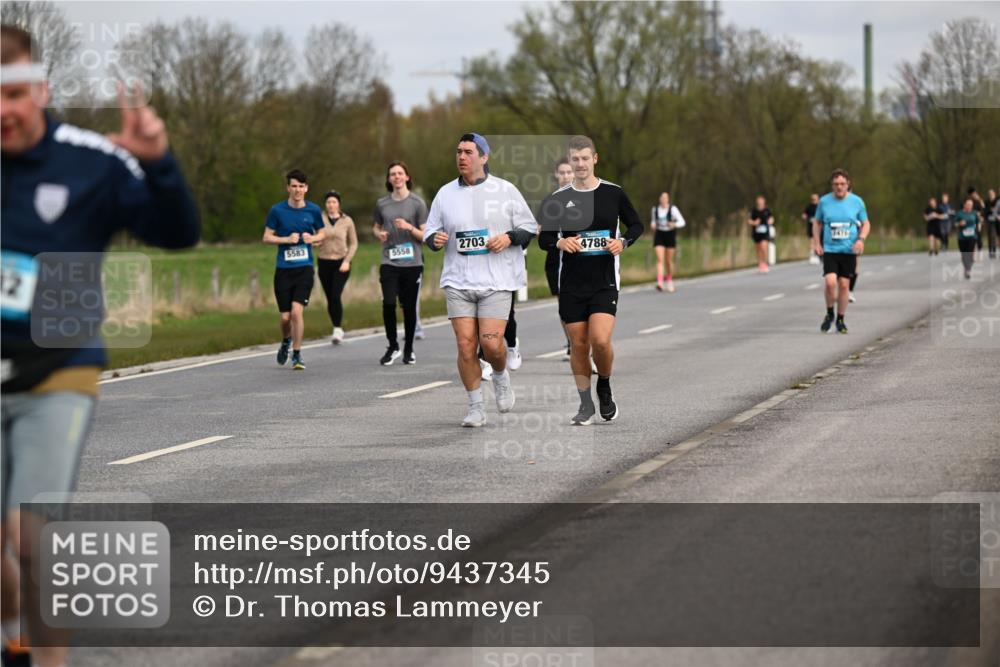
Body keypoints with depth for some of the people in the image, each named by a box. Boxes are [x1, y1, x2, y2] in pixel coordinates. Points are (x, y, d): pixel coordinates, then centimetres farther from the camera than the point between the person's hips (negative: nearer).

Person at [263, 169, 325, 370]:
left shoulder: (313, 210, 2)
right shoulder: (277, 210, -1)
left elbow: (322, 233, 16)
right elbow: (267, 237, 3)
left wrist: (312, 238, -6)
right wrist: (287, 239, -13)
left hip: (305, 267, 0)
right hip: (283, 268, 0)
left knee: (297, 310, -15)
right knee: (285, 316, 2)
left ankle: (297, 354, -2)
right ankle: (285, 341, 36)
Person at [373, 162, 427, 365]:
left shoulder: (417, 203, 1)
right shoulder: (382, 204, 9)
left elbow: (425, 235, 1)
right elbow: (376, 227, 25)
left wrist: (409, 227, -16)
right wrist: (379, 234, 2)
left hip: (412, 264, -1)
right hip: (389, 263, 1)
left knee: (409, 307, 2)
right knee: (388, 303, -12)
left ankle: (408, 350, 16)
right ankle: (392, 347, 4)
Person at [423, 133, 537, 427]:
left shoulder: (505, 190, 2)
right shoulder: (445, 193, 8)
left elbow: (529, 227, 7)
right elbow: (430, 232, 14)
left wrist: (509, 237, -12)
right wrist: (435, 239, -9)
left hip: (497, 281, -2)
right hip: (458, 281, 2)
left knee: (491, 342, -13)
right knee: (465, 344, -5)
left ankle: (501, 376, 22)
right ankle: (476, 408, 7)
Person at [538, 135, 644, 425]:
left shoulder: (613, 193, 1)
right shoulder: (558, 199, 2)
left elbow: (636, 225, 12)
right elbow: (543, 239, 8)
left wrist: (623, 242, -8)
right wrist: (559, 242, -14)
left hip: (605, 282, -2)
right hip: (571, 284, 2)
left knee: (600, 340, -16)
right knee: (578, 345, 4)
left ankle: (604, 387, 12)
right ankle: (586, 404, 19)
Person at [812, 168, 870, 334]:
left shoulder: (857, 201, 0)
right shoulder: (824, 201, 0)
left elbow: (866, 224, 9)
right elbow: (817, 222, 14)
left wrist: (861, 239, -9)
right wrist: (816, 243, 4)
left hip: (849, 250, 1)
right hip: (830, 249, -1)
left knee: (844, 285, 3)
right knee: (830, 282, -16)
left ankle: (840, 320, 19)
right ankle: (829, 314, 8)